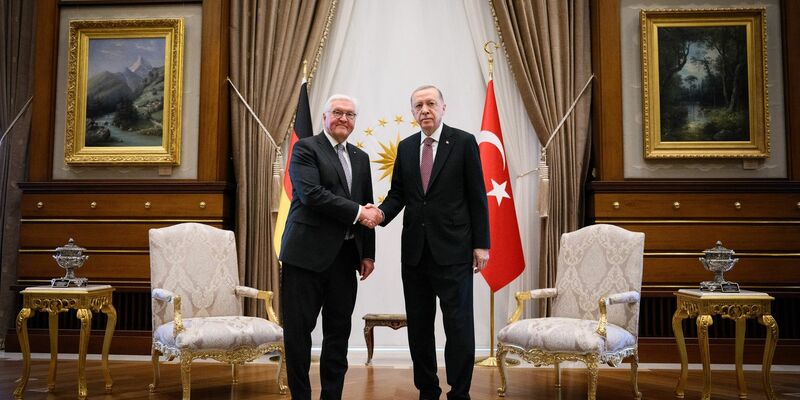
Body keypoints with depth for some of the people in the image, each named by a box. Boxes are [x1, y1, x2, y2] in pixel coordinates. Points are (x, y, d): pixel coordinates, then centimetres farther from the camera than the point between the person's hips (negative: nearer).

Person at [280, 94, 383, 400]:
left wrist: (367, 254, 11)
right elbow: (311, 194, -16)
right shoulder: (306, 148, -2)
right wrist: (357, 211, -14)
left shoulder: (360, 158, 17)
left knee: (339, 331, 9)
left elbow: (367, 209, 18)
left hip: (346, 256, 6)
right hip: (308, 253, -5)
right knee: (299, 329, 1)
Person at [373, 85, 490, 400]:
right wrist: (381, 213, -11)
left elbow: (477, 196, -3)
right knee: (418, 325, 10)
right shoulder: (405, 147, 10)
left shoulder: (463, 142, -2)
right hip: (414, 250, 5)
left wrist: (481, 244, -6)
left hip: (452, 249, -4)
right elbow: (398, 194, 10)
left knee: (459, 324, 1)